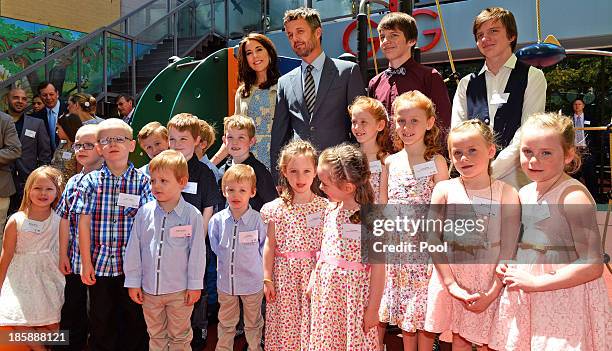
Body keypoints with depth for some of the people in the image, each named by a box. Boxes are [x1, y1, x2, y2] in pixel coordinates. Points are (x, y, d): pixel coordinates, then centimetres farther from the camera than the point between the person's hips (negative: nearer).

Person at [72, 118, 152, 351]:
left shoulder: (142, 181, -3)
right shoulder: (91, 181, 0)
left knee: (135, 320, 10)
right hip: (99, 263, 1)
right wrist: (86, 262, -2)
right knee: (100, 321, 14)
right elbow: (84, 223, 0)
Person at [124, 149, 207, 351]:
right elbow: (134, 249, 1)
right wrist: (133, 282, 2)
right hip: (149, 289, 3)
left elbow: (197, 252, -8)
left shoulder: (192, 215, -12)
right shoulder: (144, 212, -5)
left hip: (179, 290, -3)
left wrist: (195, 285, -6)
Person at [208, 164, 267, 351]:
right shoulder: (217, 220, -9)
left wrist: (253, 263, 1)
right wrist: (226, 262, 7)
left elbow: (264, 246, -2)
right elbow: (215, 246, 7)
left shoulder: (258, 219, -15)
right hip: (225, 281, 2)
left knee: (253, 322, 18)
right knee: (226, 322, 20)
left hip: (252, 281, -2)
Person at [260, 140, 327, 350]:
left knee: (310, 325, 4)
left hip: (313, 272, -1)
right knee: (284, 325, 9)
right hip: (284, 275, 1)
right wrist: (267, 278, 3)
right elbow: (270, 245, 4)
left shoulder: (324, 207, -4)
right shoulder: (276, 208, -1)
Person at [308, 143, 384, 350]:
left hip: (353, 293, -6)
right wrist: (313, 281, 16)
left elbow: (378, 268, -14)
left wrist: (373, 309, -12)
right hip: (326, 290, 6)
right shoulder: (331, 211, 3)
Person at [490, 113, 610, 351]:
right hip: (523, 293, 7)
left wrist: (535, 282, -20)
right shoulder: (525, 193, 5)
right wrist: (508, 265, 2)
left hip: (565, 299, -7)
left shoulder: (573, 196, -19)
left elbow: (592, 266, -23)